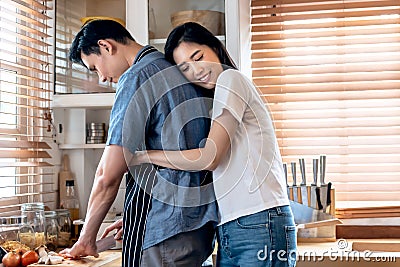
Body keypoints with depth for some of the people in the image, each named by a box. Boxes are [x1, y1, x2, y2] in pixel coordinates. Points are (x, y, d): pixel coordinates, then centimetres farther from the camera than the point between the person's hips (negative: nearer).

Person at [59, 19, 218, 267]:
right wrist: (133, 219, 22)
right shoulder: (181, 73, 16)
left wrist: (86, 239, -2)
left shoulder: (137, 78, -11)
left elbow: (108, 176, -14)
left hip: (164, 228, -9)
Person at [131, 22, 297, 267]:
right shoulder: (209, 103, 21)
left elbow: (208, 159, -11)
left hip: (260, 226, -8)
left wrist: (141, 157, -2)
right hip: (229, 230, 8)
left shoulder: (231, 78, -4)